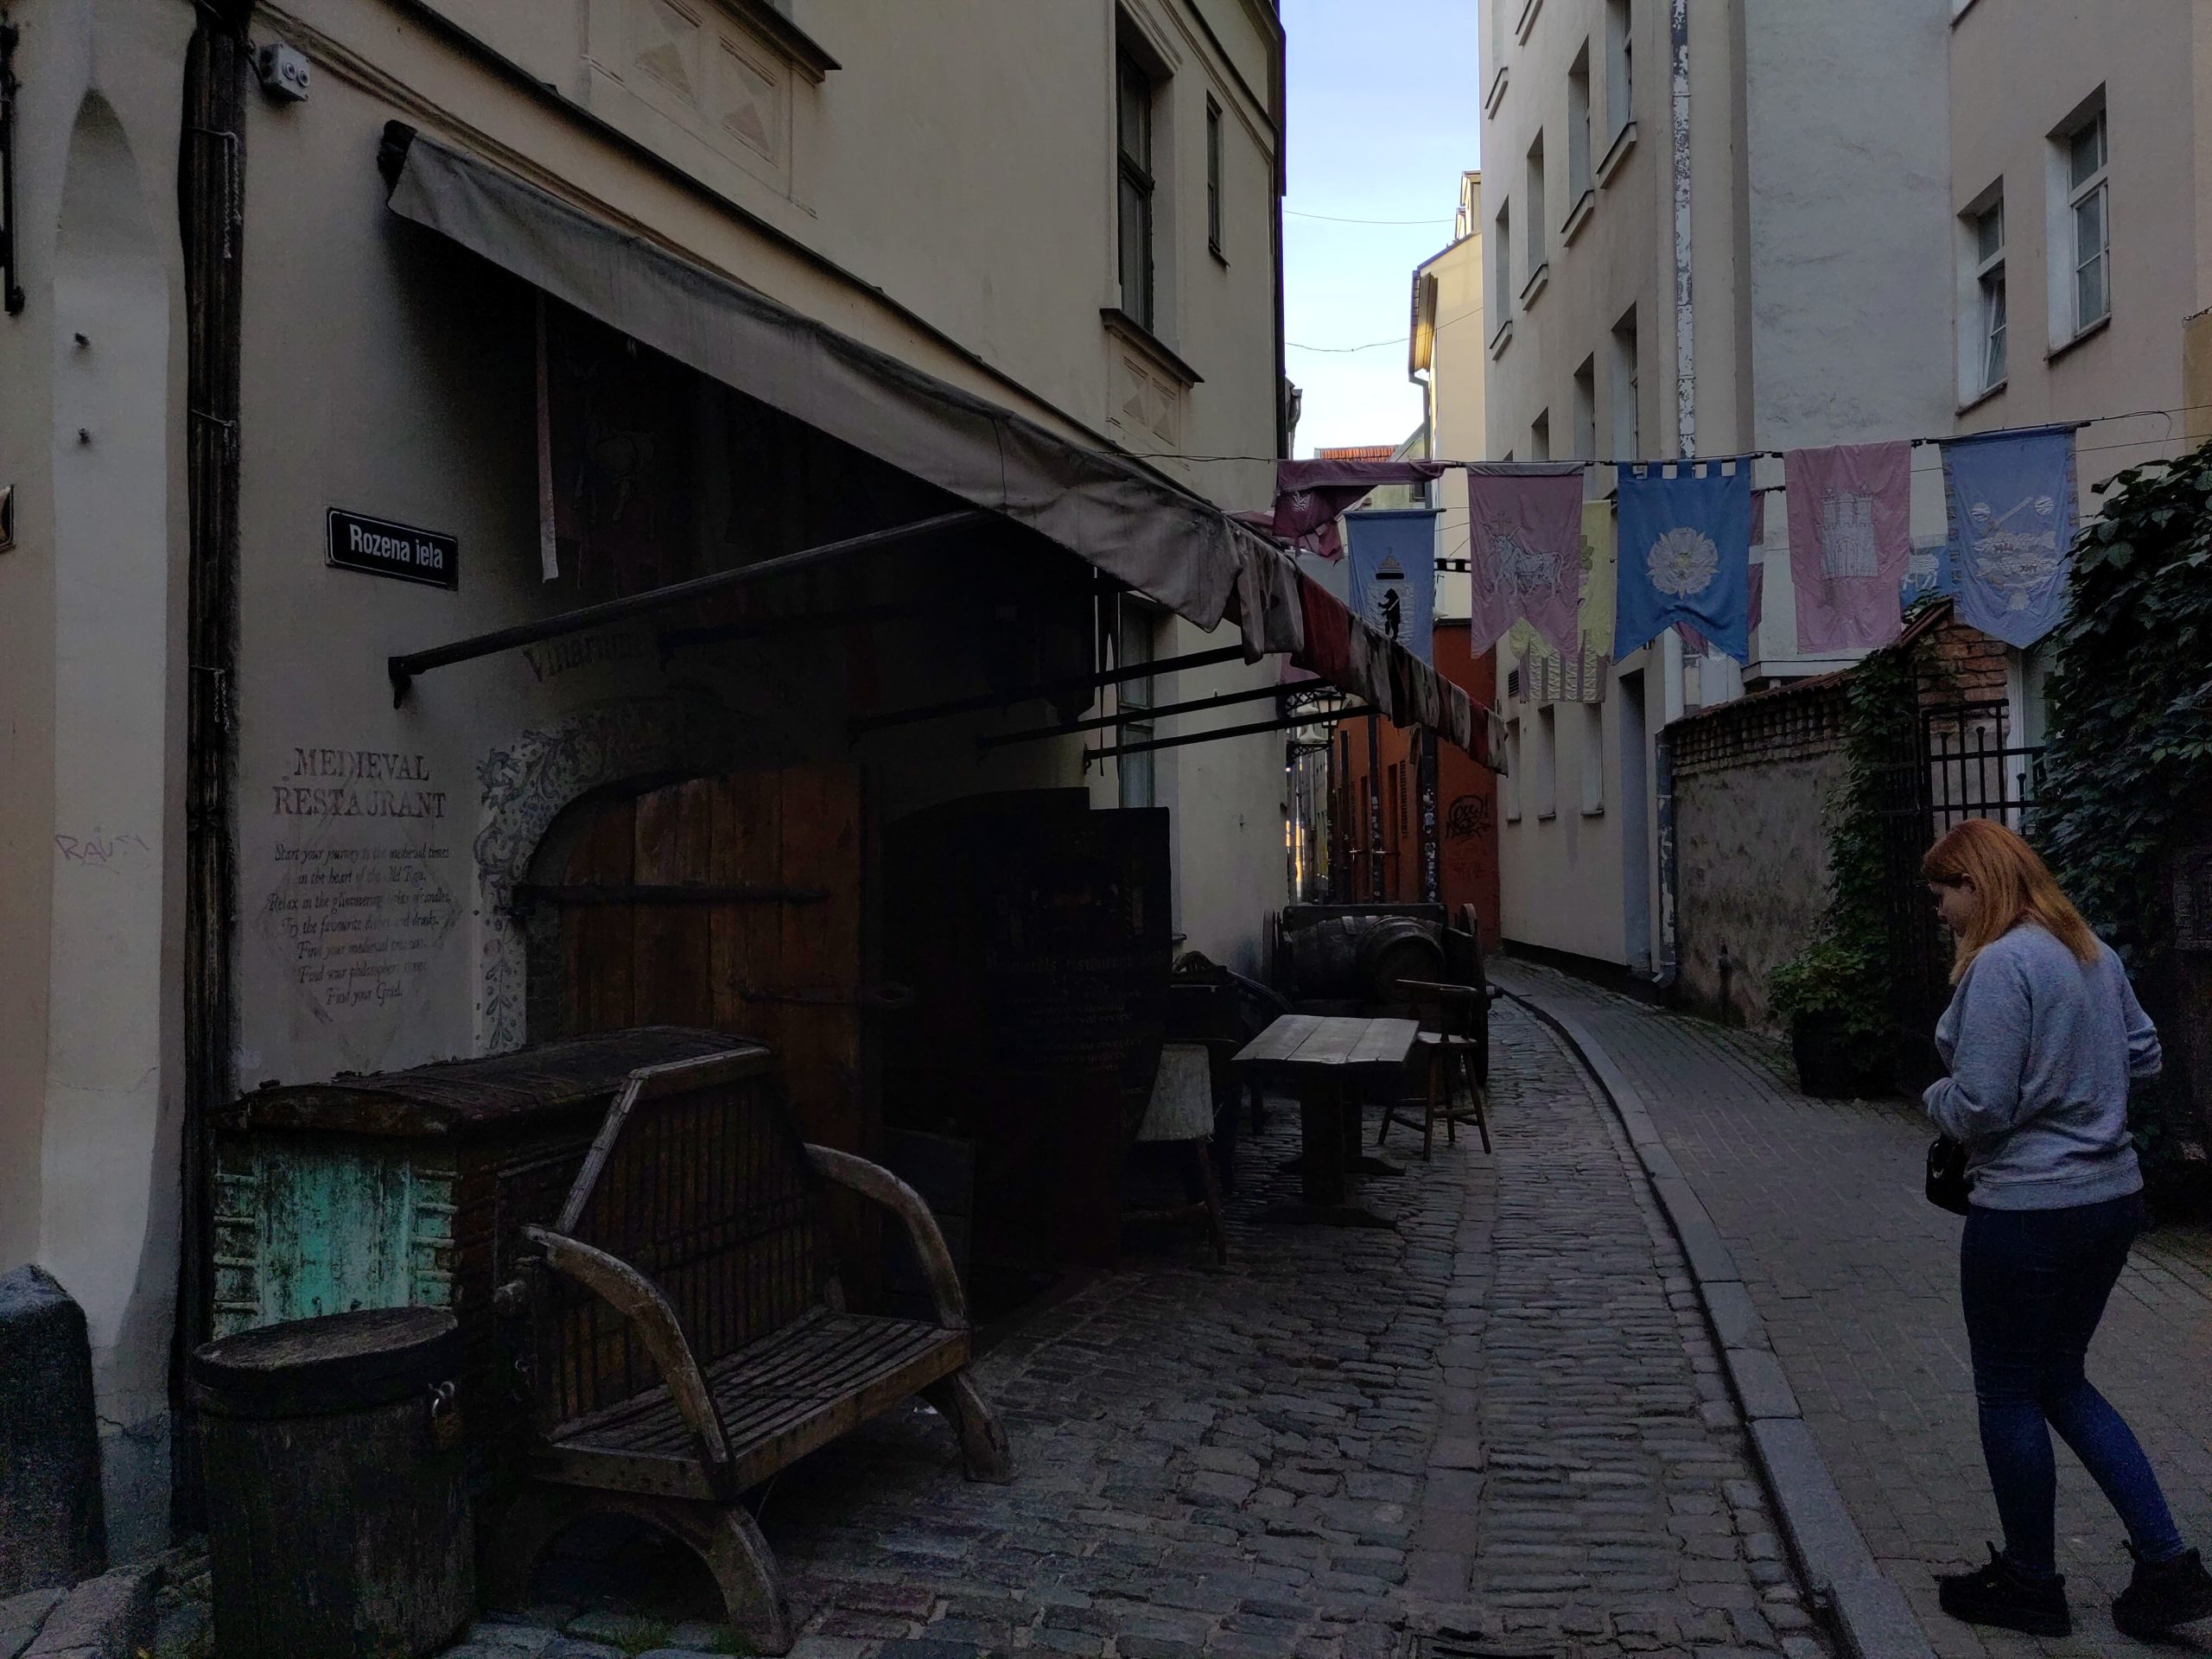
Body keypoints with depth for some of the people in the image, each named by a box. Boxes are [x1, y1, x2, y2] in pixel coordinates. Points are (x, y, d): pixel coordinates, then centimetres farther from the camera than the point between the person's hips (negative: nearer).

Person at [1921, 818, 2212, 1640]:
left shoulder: (2000, 965, -21)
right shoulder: (2094, 952, 7)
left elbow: (1978, 1108, -22)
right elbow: (2144, 1054, 18)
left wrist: (1937, 1098, -2)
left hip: (2027, 1212, -9)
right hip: (2112, 1199, 9)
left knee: (2009, 1396, 9)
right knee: (2061, 1381, 22)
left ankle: (2030, 1585, 24)